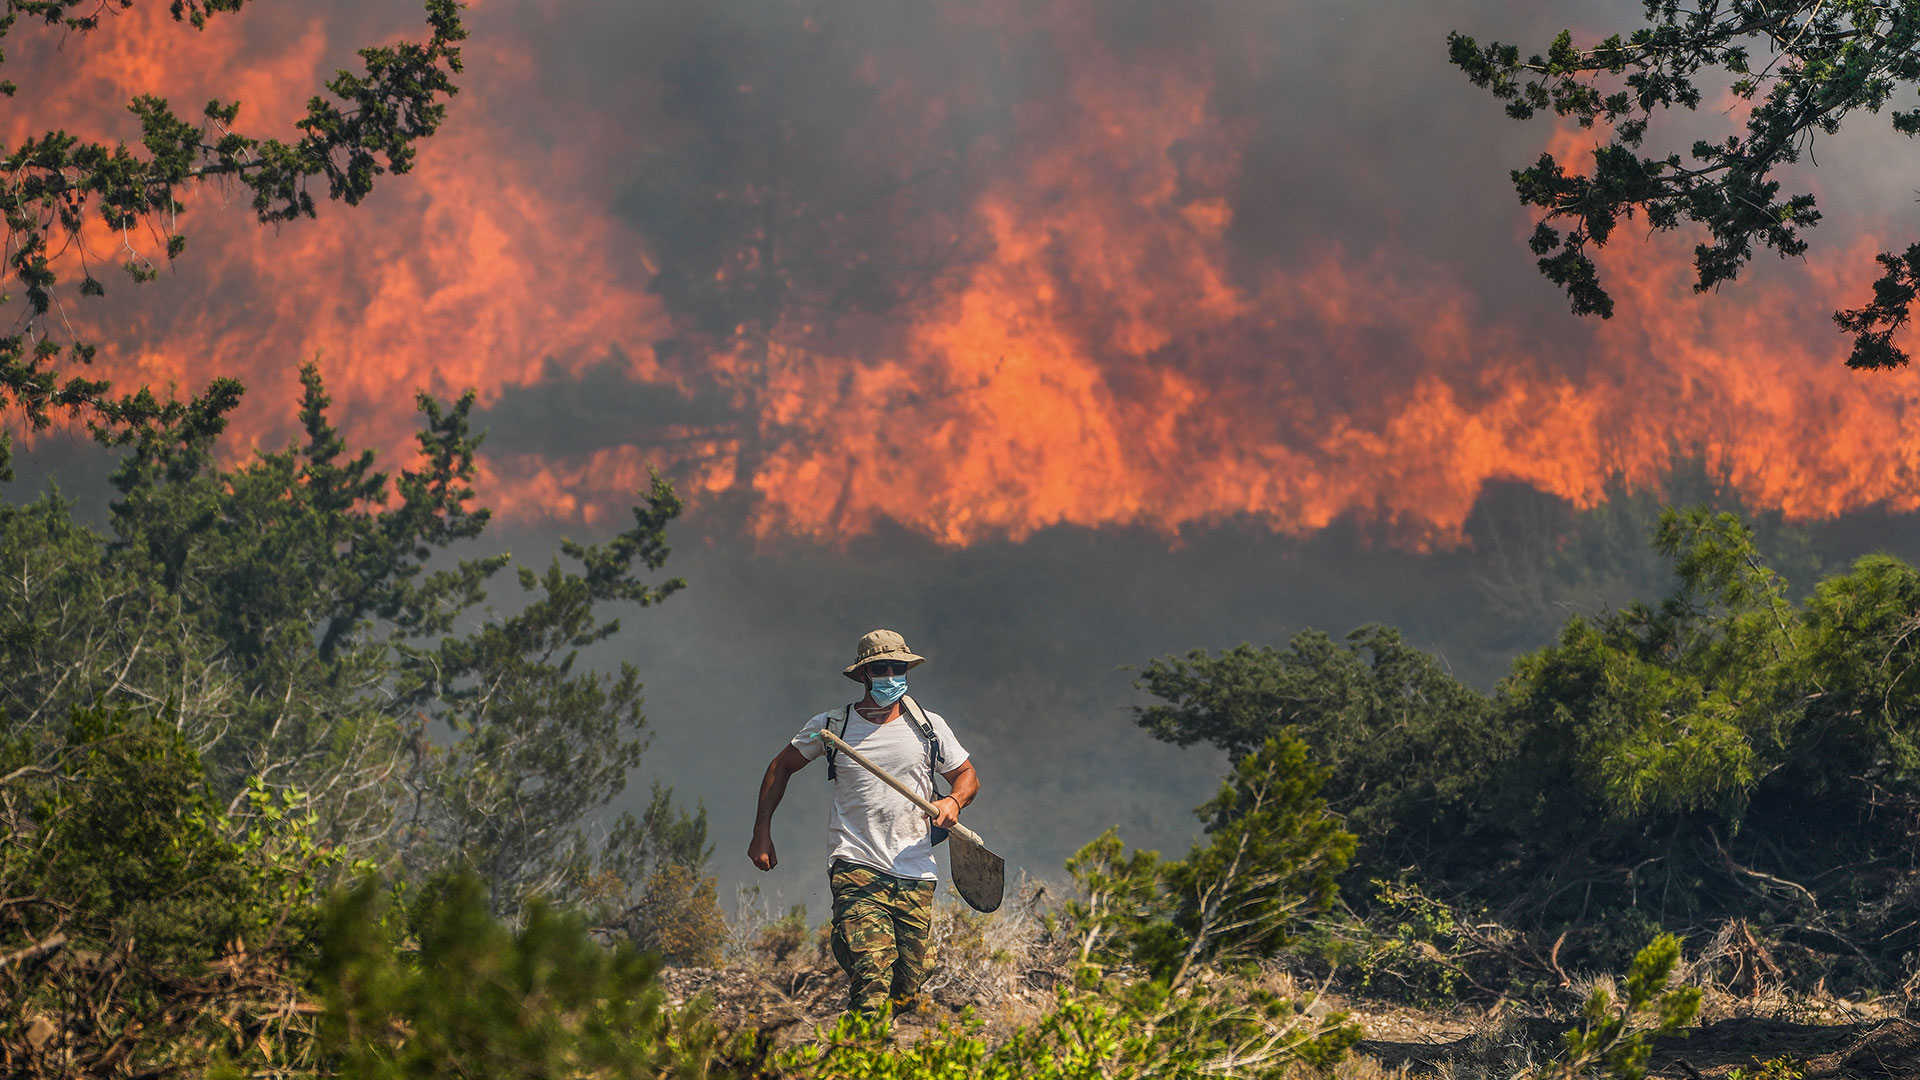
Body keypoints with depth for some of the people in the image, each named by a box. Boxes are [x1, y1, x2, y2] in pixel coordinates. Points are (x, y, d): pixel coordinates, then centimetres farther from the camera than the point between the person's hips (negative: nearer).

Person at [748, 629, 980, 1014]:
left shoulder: (929, 726, 8)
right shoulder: (832, 726, 4)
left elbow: (966, 774, 20)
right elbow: (780, 768, 16)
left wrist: (953, 800, -4)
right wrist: (762, 833, 10)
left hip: (916, 874, 3)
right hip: (856, 867, -3)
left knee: (909, 988, 1)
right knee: (872, 979, -23)